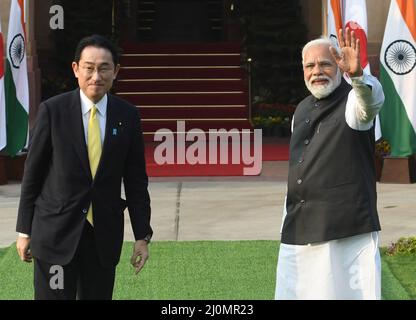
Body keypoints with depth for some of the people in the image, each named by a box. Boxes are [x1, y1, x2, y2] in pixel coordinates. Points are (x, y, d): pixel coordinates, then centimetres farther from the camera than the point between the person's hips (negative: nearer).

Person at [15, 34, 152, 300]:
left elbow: (136, 180, 6)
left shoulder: (128, 116, 2)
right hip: (56, 230, -2)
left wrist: (142, 236, 4)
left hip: (105, 234, 2)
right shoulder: (52, 110, -5)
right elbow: (33, 172, 0)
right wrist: (24, 230, 1)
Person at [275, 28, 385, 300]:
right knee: (293, 292, 9)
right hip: (300, 231, 7)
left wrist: (357, 75, -52)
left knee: (354, 292, -9)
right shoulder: (302, 110, 17)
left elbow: (372, 100, -31)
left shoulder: (352, 100, -4)